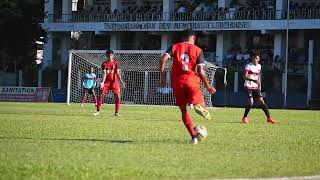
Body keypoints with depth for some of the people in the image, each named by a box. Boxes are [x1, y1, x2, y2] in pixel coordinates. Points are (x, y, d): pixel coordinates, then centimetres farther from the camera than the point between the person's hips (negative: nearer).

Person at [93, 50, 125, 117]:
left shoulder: (115, 63, 1)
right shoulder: (104, 64, 1)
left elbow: (117, 73, -5)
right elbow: (104, 73, -7)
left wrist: (121, 81, -18)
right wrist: (102, 82, -20)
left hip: (114, 82, 0)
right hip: (106, 82, 0)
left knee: (117, 96, -8)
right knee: (101, 95, -6)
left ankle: (116, 112, -1)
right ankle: (98, 111, 2)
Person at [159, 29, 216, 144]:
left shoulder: (175, 47, 8)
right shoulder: (198, 50, 4)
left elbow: (163, 59, -7)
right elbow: (200, 71, -4)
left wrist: (162, 76, 1)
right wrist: (207, 86, 6)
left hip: (177, 83, 2)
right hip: (192, 82, -2)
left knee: (184, 111, 13)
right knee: (202, 106, 9)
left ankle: (193, 137, 5)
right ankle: (199, 106, -30)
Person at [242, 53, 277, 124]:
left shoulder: (259, 66, 11)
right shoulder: (248, 66, -7)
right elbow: (245, 76, -14)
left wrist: (259, 85, 15)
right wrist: (253, 80, -27)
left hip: (256, 87, 5)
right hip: (249, 86, -5)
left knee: (261, 101, -3)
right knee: (250, 102, -14)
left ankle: (269, 118, -1)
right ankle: (245, 117, 4)